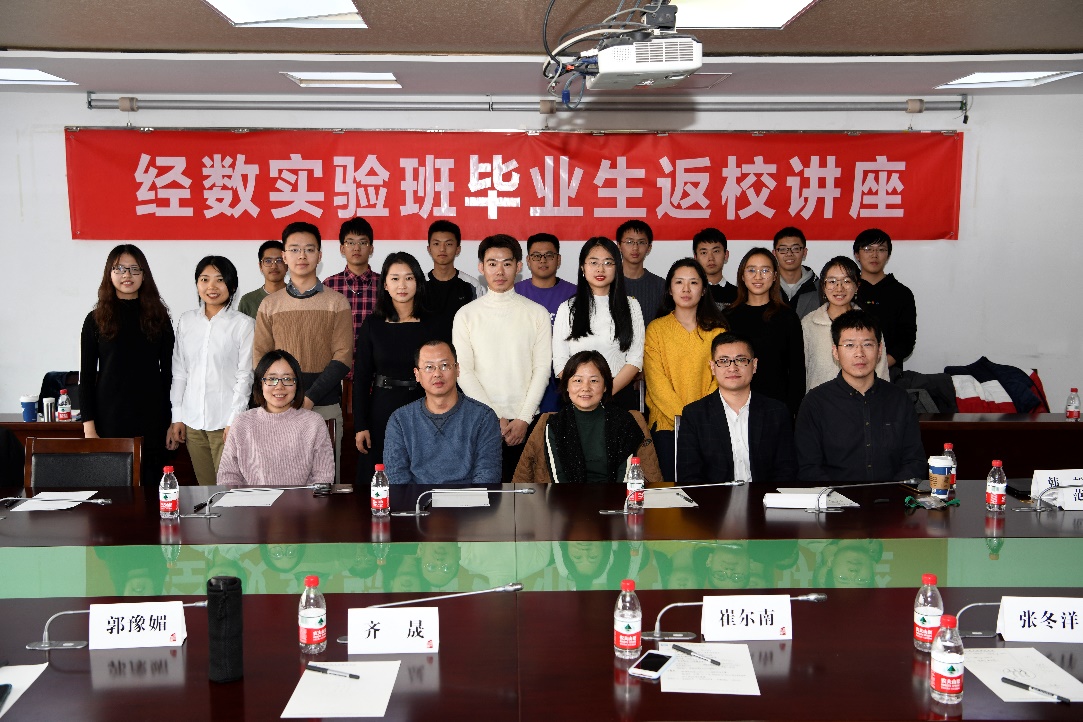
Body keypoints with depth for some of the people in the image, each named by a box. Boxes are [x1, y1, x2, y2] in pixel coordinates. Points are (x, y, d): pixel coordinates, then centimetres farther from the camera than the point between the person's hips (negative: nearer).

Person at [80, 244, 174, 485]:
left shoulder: (159, 318, 6)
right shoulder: (96, 320, 4)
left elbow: (168, 372, 7)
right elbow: (86, 376, 3)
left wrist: (172, 420, 2)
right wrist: (89, 427, -3)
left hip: (151, 419, 1)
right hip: (110, 419, -1)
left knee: (151, 483, 2)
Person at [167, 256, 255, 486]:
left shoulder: (244, 324, -3)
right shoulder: (186, 320, 10)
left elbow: (244, 376, -4)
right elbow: (179, 372, 12)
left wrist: (234, 421, -9)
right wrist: (177, 417, 8)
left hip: (226, 421, -4)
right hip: (192, 420, 4)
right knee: (205, 487, 8)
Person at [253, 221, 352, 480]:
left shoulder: (337, 302, 3)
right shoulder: (269, 305, 9)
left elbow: (343, 357, -3)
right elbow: (260, 357, 6)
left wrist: (311, 398, -13)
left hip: (325, 407, -2)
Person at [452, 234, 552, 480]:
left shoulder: (537, 313, 4)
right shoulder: (466, 315, 3)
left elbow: (542, 369, 0)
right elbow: (464, 372, -2)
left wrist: (523, 419, -8)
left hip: (525, 422, 0)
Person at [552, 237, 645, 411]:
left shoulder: (631, 307, 8)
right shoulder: (567, 309, 7)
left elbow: (635, 360, 1)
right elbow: (559, 363, 2)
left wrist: (606, 392, -11)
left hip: (620, 396, 1)